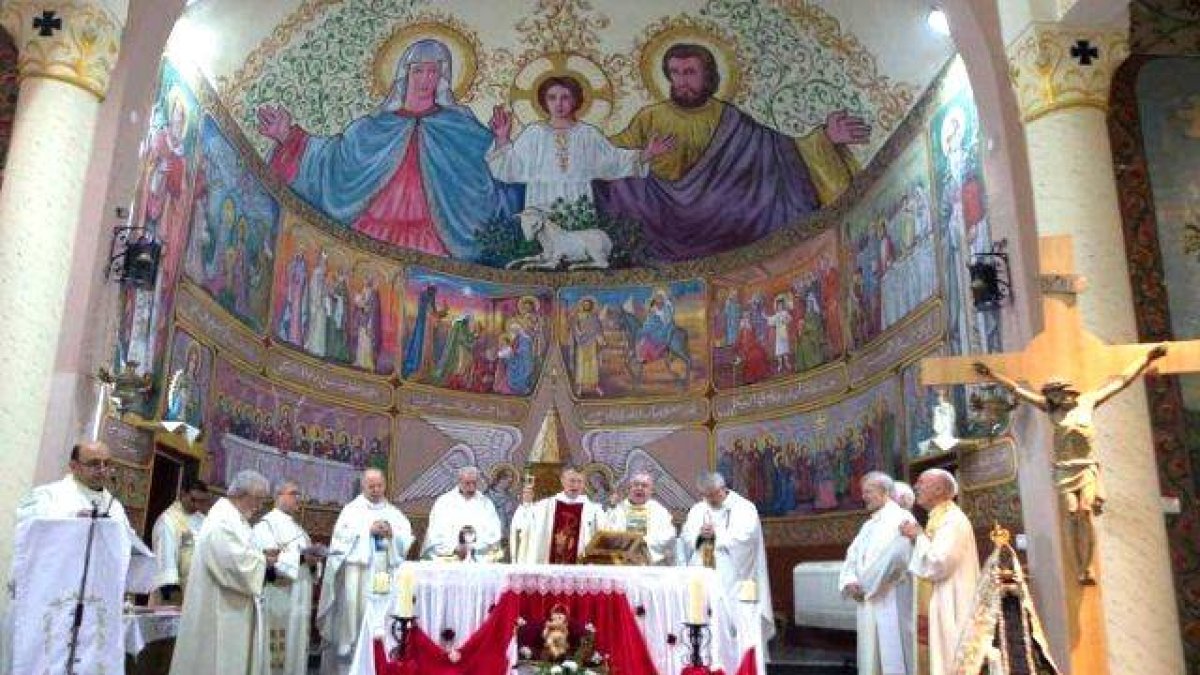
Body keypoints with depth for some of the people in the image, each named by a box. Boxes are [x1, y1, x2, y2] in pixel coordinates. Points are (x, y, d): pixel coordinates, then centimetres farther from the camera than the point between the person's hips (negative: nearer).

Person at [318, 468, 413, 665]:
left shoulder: (394, 513, 16)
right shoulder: (352, 509, 7)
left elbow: (407, 538, 8)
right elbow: (341, 535, -7)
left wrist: (392, 533, -10)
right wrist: (369, 530, -12)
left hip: (386, 572, 3)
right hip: (358, 571, -3)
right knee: (356, 610, -8)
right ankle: (350, 649, -1)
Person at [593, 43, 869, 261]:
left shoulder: (728, 119, 5)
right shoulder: (649, 117, 6)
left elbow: (777, 151, 0)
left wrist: (823, 138, -12)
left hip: (713, 225, -1)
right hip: (661, 227, 2)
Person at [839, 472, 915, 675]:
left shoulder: (900, 519, -9)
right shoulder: (869, 524, 18)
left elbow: (892, 558, -21)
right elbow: (852, 556, 14)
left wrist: (865, 585, -14)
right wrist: (850, 581, -6)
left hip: (891, 604, -8)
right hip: (868, 602, 8)